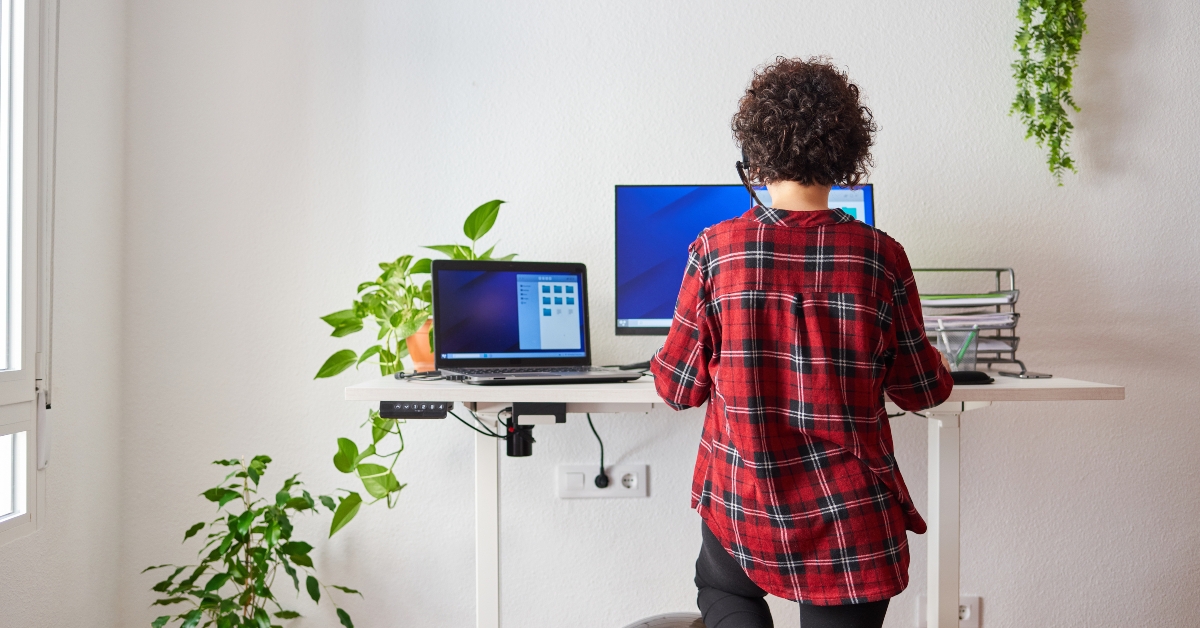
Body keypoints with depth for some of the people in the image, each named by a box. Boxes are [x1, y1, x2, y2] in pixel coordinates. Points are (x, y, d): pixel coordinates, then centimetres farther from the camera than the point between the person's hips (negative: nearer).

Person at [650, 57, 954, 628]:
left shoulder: (715, 250, -9)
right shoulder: (881, 257, -8)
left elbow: (679, 387, -2)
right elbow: (921, 390, 4)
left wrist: (662, 366, 21)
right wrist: (939, 370, 27)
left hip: (743, 507, 1)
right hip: (851, 519, 0)